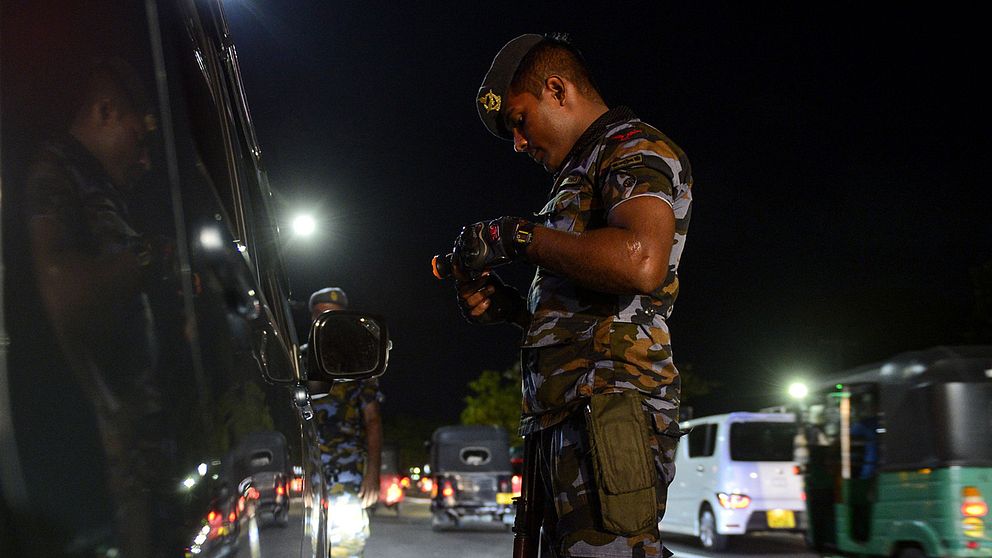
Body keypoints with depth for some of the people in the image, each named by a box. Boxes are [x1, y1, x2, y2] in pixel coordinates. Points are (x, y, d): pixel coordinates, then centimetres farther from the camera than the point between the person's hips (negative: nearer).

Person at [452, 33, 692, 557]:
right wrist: (510, 307, 13)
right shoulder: (586, 171, 28)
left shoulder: (635, 147, -2)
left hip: (608, 404, -10)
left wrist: (518, 236, -13)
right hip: (568, 417, 10)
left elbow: (641, 263, -23)